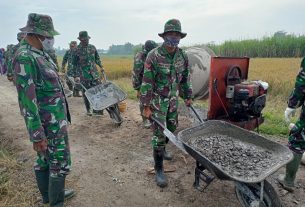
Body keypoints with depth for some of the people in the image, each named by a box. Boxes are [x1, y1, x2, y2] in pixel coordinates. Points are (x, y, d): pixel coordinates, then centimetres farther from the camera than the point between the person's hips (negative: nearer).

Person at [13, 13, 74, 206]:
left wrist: (62, 114, 21)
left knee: (45, 159, 20)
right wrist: (37, 135, -22)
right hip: (50, 124, -9)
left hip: (54, 118, 9)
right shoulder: (25, 57, -20)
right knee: (60, 162, 3)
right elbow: (27, 100, -23)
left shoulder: (39, 53, 9)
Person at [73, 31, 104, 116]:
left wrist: (101, 66, 8)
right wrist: (77, 75, -6)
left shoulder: (92, 47, 6)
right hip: (84, 75, -3)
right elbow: (75, 64, -2)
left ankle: (97, 109, 3)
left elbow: (97, 58, 20)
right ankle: (88, 110, 21)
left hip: (94, 73, 3)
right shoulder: (77, 50, -5)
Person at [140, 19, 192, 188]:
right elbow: (147, 82, -17)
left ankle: (162, 149, 45)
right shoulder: (154, 56, -18)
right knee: (159, 133, -4)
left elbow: (185, 78, 11)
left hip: (173, 99, 6)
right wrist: (146, 107, -17)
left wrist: (188, 97, 14)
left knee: (171, 128, 16)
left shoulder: (182, 56, -1)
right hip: (157, 99, -5)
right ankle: (159, 169, 9)